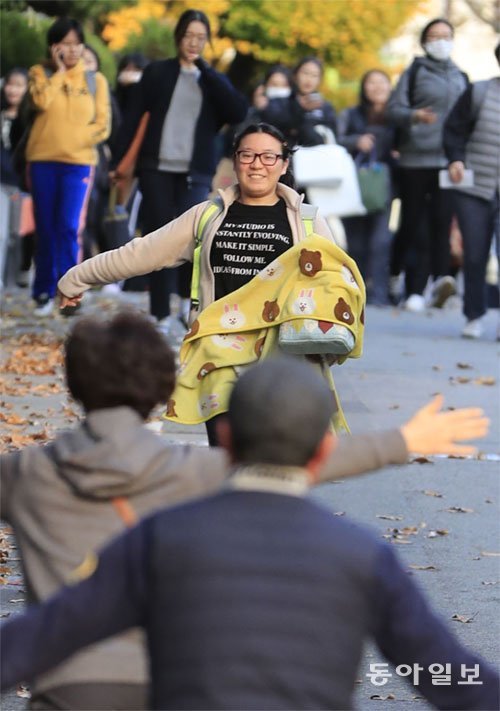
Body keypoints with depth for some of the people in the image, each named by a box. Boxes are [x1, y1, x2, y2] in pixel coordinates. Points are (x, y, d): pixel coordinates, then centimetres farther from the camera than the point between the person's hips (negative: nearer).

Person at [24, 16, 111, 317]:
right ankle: (45, 292, 11)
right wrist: (59, 71, -7)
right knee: (46, 229, 4)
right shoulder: (41, 74, 7)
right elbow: (42, 101, -14)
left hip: (79, 162, -1)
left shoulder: (96, 80, 7)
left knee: (69, 227, -12)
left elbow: (103, 125, 2)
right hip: (43, 160, 1)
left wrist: (73, 139, -9)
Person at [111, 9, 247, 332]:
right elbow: (134, 118, 5)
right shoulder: (157, 72, 7)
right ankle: (162, 315, 6)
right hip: (156, 169, 0)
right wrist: (117, 160, -3)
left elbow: (239, 112, -7)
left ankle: (188, 296, 6)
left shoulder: (213, 81, 10)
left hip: (194, 173, 0)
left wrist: (205, 71, -7)